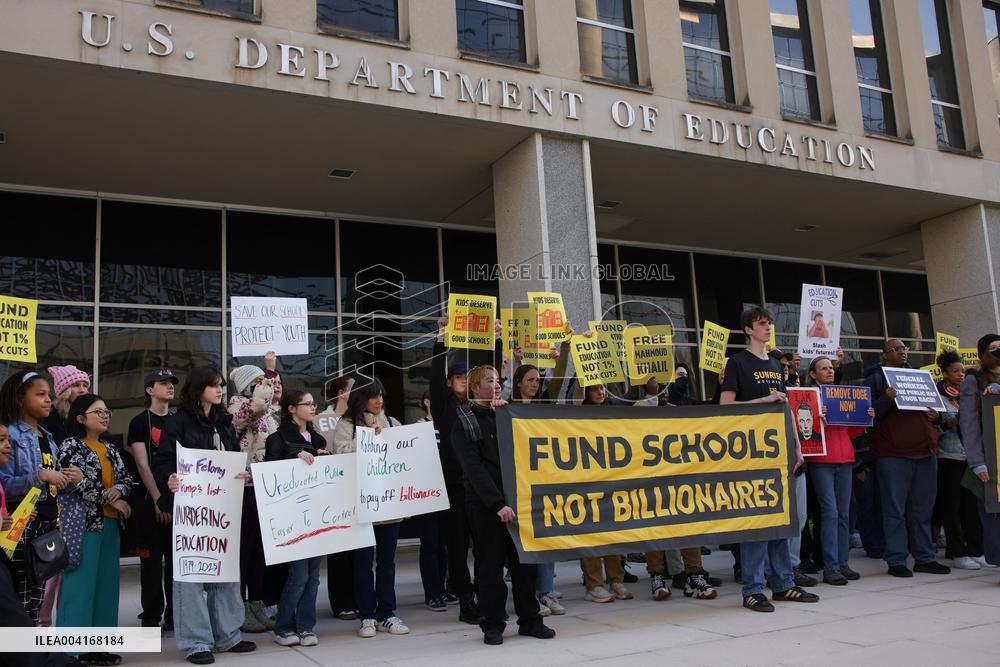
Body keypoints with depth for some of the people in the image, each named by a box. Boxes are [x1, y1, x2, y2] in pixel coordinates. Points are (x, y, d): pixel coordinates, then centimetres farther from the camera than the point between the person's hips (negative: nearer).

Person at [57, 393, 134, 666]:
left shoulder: (110, 448, 16)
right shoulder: (71, 446, -5)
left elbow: (126, 478, 11)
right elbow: (76, 483, -17)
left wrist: (118, 490, -12)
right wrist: (110, 500, -13)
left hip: (110, 523, 7)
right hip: (84, 523, -7)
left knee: (106, 584, 8)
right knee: (80, 584, -6)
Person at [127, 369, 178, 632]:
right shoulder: (140, 422, 0)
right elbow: (142, 464, -8)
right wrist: (158, 500, -16)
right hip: (149, 501, -4)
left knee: (177, 560, 5)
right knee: (152, 560, 0)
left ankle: (174, 616, 13)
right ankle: (151, 618, 9)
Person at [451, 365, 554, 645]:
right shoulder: (464, 422, -1)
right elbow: (474, 468, -10)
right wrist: (497, 503, -19)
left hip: (515, 498, 5)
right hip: (485, 504, -5)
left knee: (525, 561, 7)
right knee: (491, 565, 1)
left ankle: (529, 619, 18)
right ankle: (493, 625, 12)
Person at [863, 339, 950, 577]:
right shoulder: (875, 379, 2)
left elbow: (933, 404, 27)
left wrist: (936, 415, 5)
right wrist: (887, 399, -22)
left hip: (925, 452, 6)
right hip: (893, 455, -6)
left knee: (923, 510, 10)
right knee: (895, 510, -3)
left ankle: (924, 558, 18)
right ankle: (896, 561, 3)